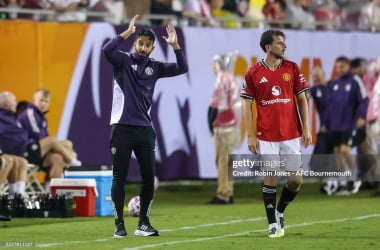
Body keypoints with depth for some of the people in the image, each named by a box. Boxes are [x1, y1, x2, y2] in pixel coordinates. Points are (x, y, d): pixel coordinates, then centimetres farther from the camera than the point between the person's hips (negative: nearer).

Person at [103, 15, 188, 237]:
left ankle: (143, 223, 11)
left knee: (149, 177, 2)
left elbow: (182, 68, 2)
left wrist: (175, 45, -10)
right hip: (122, 128, -4)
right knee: (120, 178, -1)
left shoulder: (155, 67, 10)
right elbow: (107, 50, -20)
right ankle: (119, 224, 4)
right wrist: (128, 32, -23)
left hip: (145, 129, 4)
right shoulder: (123, 61, 0)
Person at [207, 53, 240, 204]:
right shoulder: (231, 79, 15)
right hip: (232, 123, 9)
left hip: (223, 126, -9)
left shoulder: (222, 79, -12)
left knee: (223, 161, -8)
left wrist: (211, 125, -8)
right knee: (227, 161, 12)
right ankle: (228, 193, 15)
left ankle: (223, 195, -9)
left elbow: (216, 105, -16)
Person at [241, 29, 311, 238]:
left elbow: (302, 100, 7)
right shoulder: (253, 74, -2)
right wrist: (251, 135, -4)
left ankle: (280, 211, 25)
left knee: (295, 179, -1)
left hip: (291, 135, 2)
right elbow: (247, 105, 1)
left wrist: (306, 129, 1)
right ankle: (273, 224, 10)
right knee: (270, 178, -1)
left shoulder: (292, 69, 3)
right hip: (266, 137, -2)